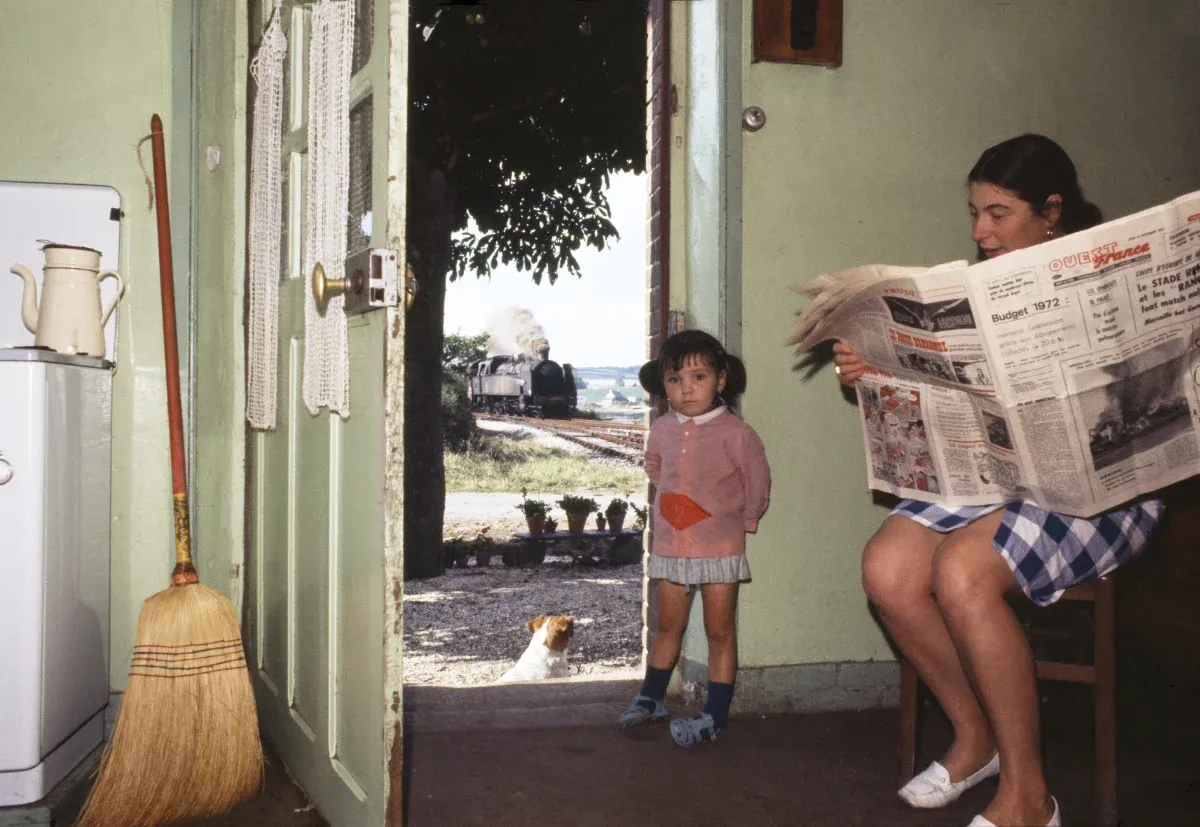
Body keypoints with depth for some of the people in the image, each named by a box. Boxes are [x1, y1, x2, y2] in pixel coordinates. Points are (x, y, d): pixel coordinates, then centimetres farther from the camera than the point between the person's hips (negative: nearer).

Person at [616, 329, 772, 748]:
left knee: (719, 631, 4)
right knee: (667, 627, 18)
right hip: (670, 547, 5)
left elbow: (758, 481, -3)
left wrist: (744, 519, 4)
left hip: (719, 548, -5)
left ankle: (715, 715, 11)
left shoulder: (735, 432, -14)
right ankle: (651, 698, 32)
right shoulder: (662, 430, 1)